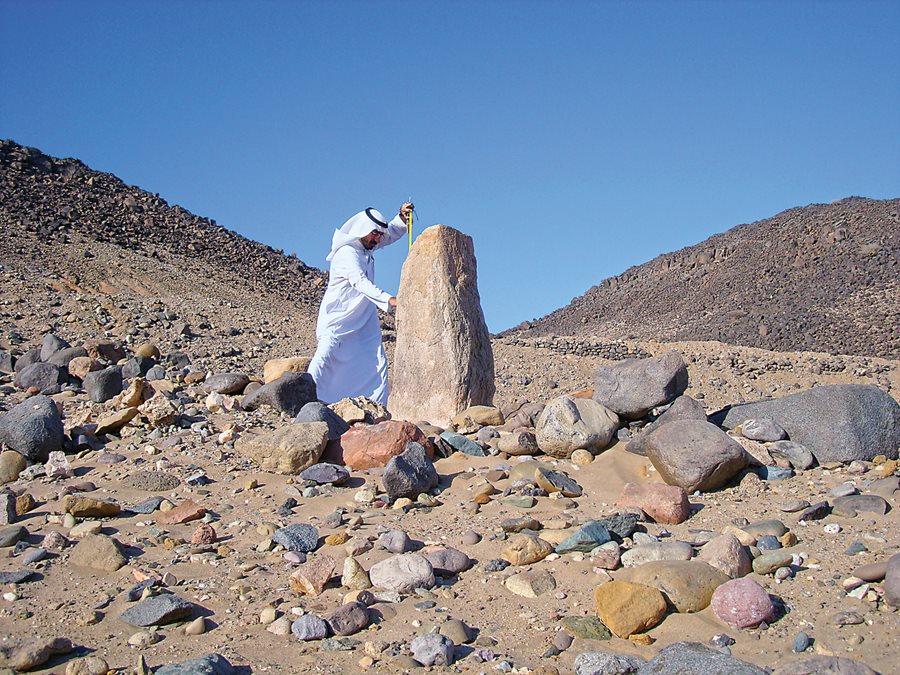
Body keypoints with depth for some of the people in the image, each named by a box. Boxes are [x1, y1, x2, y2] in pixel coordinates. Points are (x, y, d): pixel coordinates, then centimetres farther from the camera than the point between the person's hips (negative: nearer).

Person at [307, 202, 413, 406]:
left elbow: (393, 233, 24)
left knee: (377, 362, 2)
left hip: (364, 320, 8)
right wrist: (388, 300, -45)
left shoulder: (366, 246, 7)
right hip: (338, 319, -8)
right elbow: (361, 283, -34)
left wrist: (402, 218, 3)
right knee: (326, 355, -18)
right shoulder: (346, 253, -20)